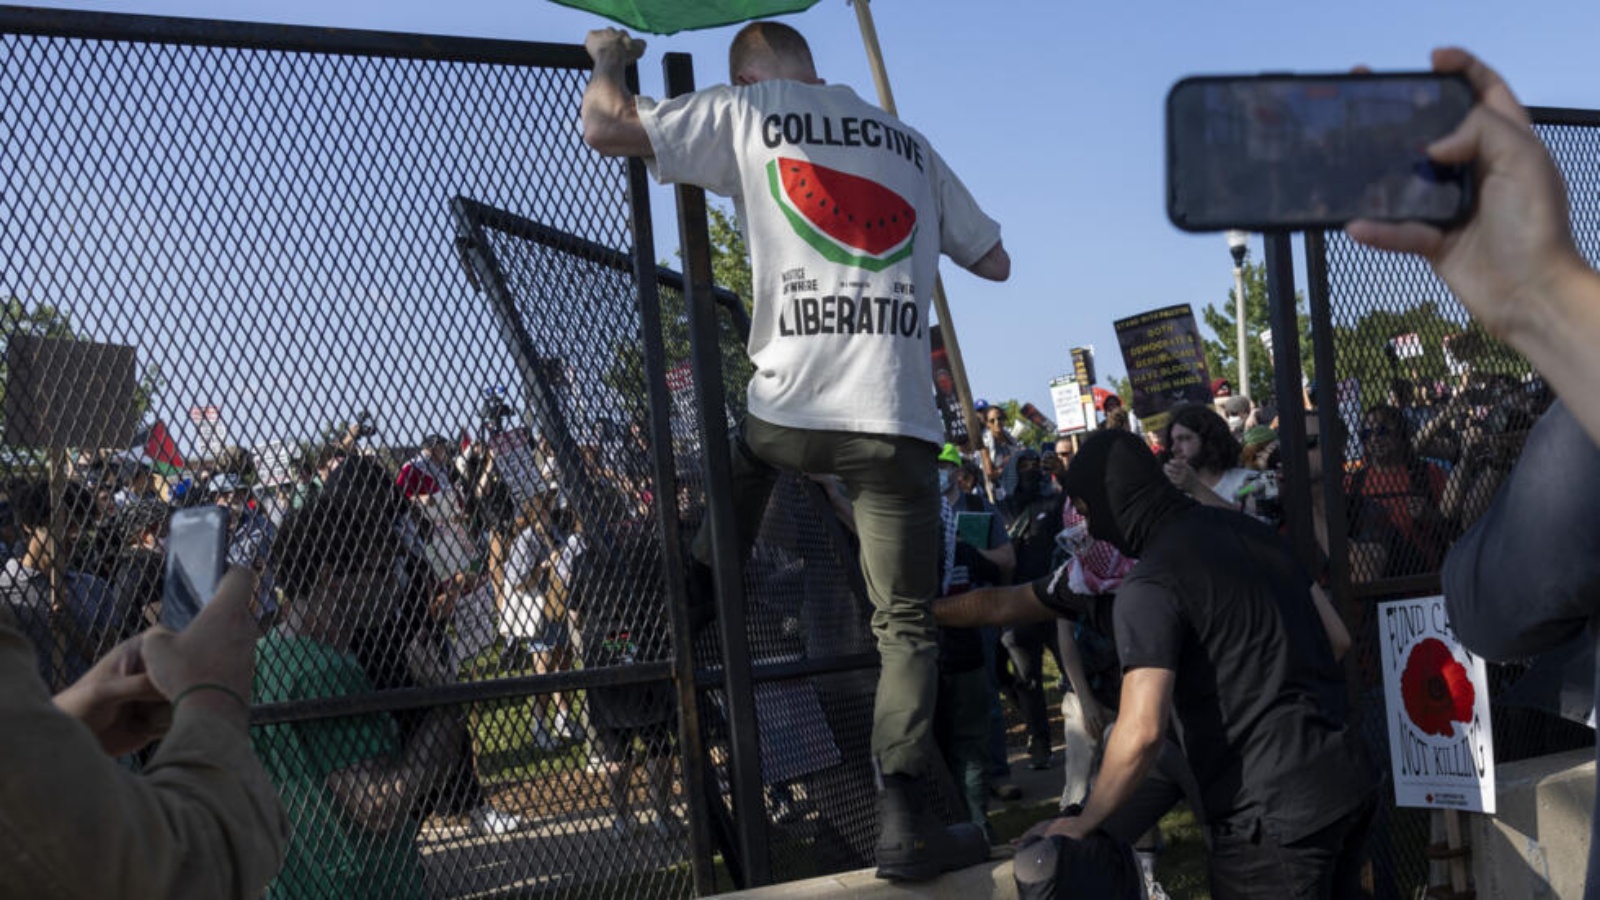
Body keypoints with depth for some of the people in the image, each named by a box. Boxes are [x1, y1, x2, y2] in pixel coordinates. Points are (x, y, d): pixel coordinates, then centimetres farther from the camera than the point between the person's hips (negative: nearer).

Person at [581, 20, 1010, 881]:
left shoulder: (742, 110, 12)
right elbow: (994, 260, 25)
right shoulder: (908, 140, 22)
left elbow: (604, 126, 5)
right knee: (905, 622, 4)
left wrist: (607, 57, 26)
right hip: (897, 416, 1)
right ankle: (904, 818, -2)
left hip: (790, 399, -1)